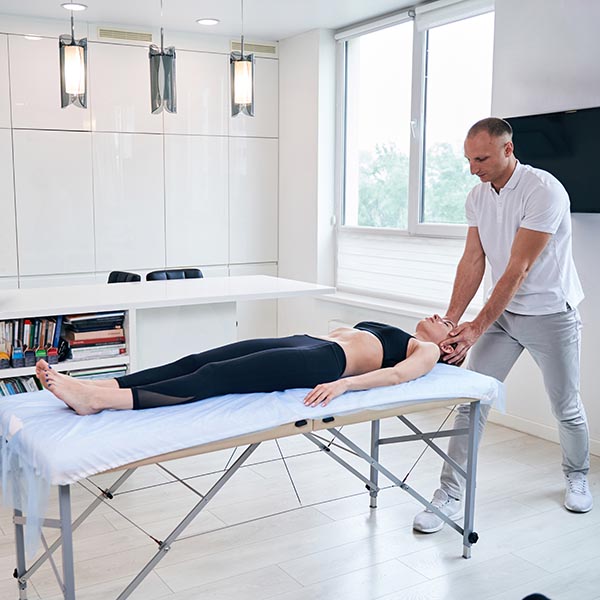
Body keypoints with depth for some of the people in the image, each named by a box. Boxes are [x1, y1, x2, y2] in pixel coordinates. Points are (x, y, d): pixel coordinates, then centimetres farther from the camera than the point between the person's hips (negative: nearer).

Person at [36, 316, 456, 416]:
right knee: (196, 362, -14)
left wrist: (343, 383, -26)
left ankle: (97, 401, -39)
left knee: (214, 377, -27)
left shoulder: (427, 351, 13)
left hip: (324, 362, -8)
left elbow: (397, 374, -8)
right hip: (307, 342, 8)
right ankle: (94, 388, -26)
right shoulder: (381, 331, 38)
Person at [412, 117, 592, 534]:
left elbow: (518, 269, -25)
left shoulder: (544, 191, -23)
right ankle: (450, 494, 2)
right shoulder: (478, 196, -2)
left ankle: (577, 477, 39)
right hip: (502, 311, 5)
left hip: (551, 312, -5)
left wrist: (477, 328, -25)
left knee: (566, 405, 11)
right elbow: (473, 261, -2)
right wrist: (450, 321, -10)